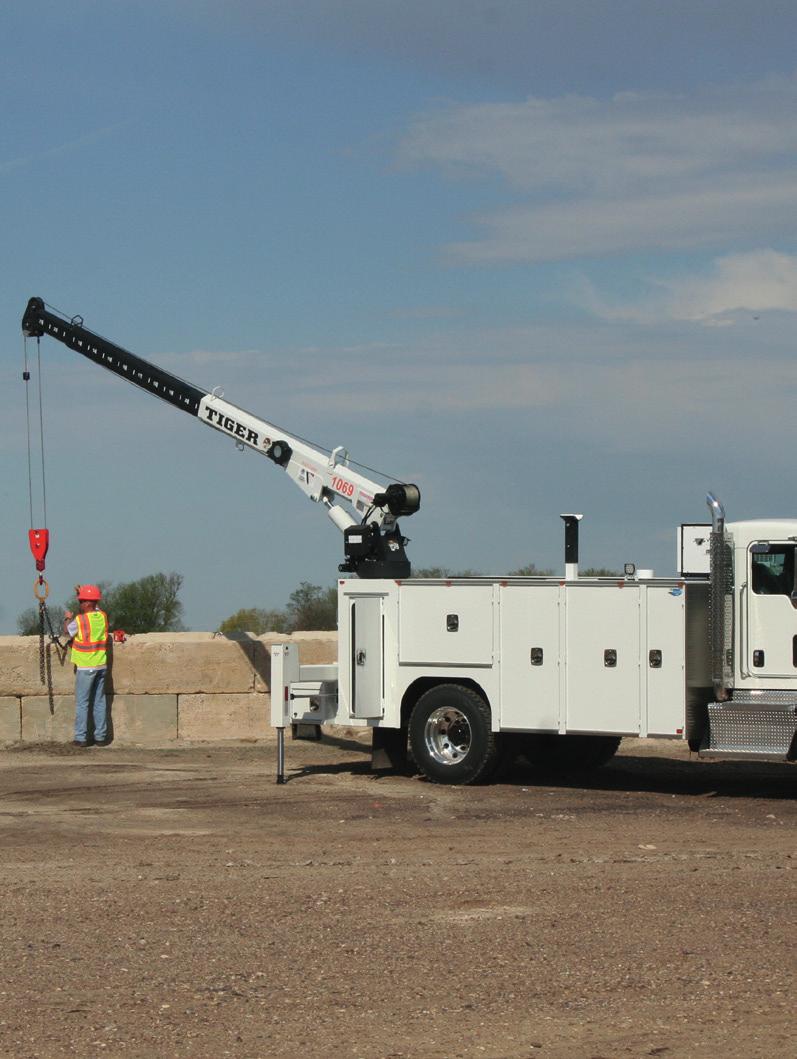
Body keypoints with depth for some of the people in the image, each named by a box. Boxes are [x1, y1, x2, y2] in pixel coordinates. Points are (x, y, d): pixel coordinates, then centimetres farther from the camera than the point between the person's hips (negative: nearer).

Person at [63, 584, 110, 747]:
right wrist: (82, 594, 21)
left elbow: (67, 631, 2)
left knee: (82, 703, 0)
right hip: (101, 665, 6)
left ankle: (81, 738, 0)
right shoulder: (102, 616, 2)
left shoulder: (80, 620, -16)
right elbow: (94, 608, 25)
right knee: (99, 702, 10)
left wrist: (68, 618, 19)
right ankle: (101, 737, 10)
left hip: (85, 667, -6)